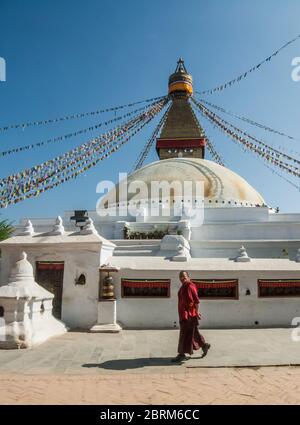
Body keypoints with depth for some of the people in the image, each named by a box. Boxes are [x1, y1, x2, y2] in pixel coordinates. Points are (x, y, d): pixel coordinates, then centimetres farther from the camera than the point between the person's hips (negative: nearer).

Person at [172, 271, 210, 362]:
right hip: (184, 313, 9)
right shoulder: (183, 287, 12)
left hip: (189, 314, -9)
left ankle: (182, 354, 2)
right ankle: (204, 345, 34)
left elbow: (197, 300, -18)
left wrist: (197, 312, -17)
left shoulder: (190, 286, -16)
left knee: (185, 333, -4)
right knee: (193, 332, 18)